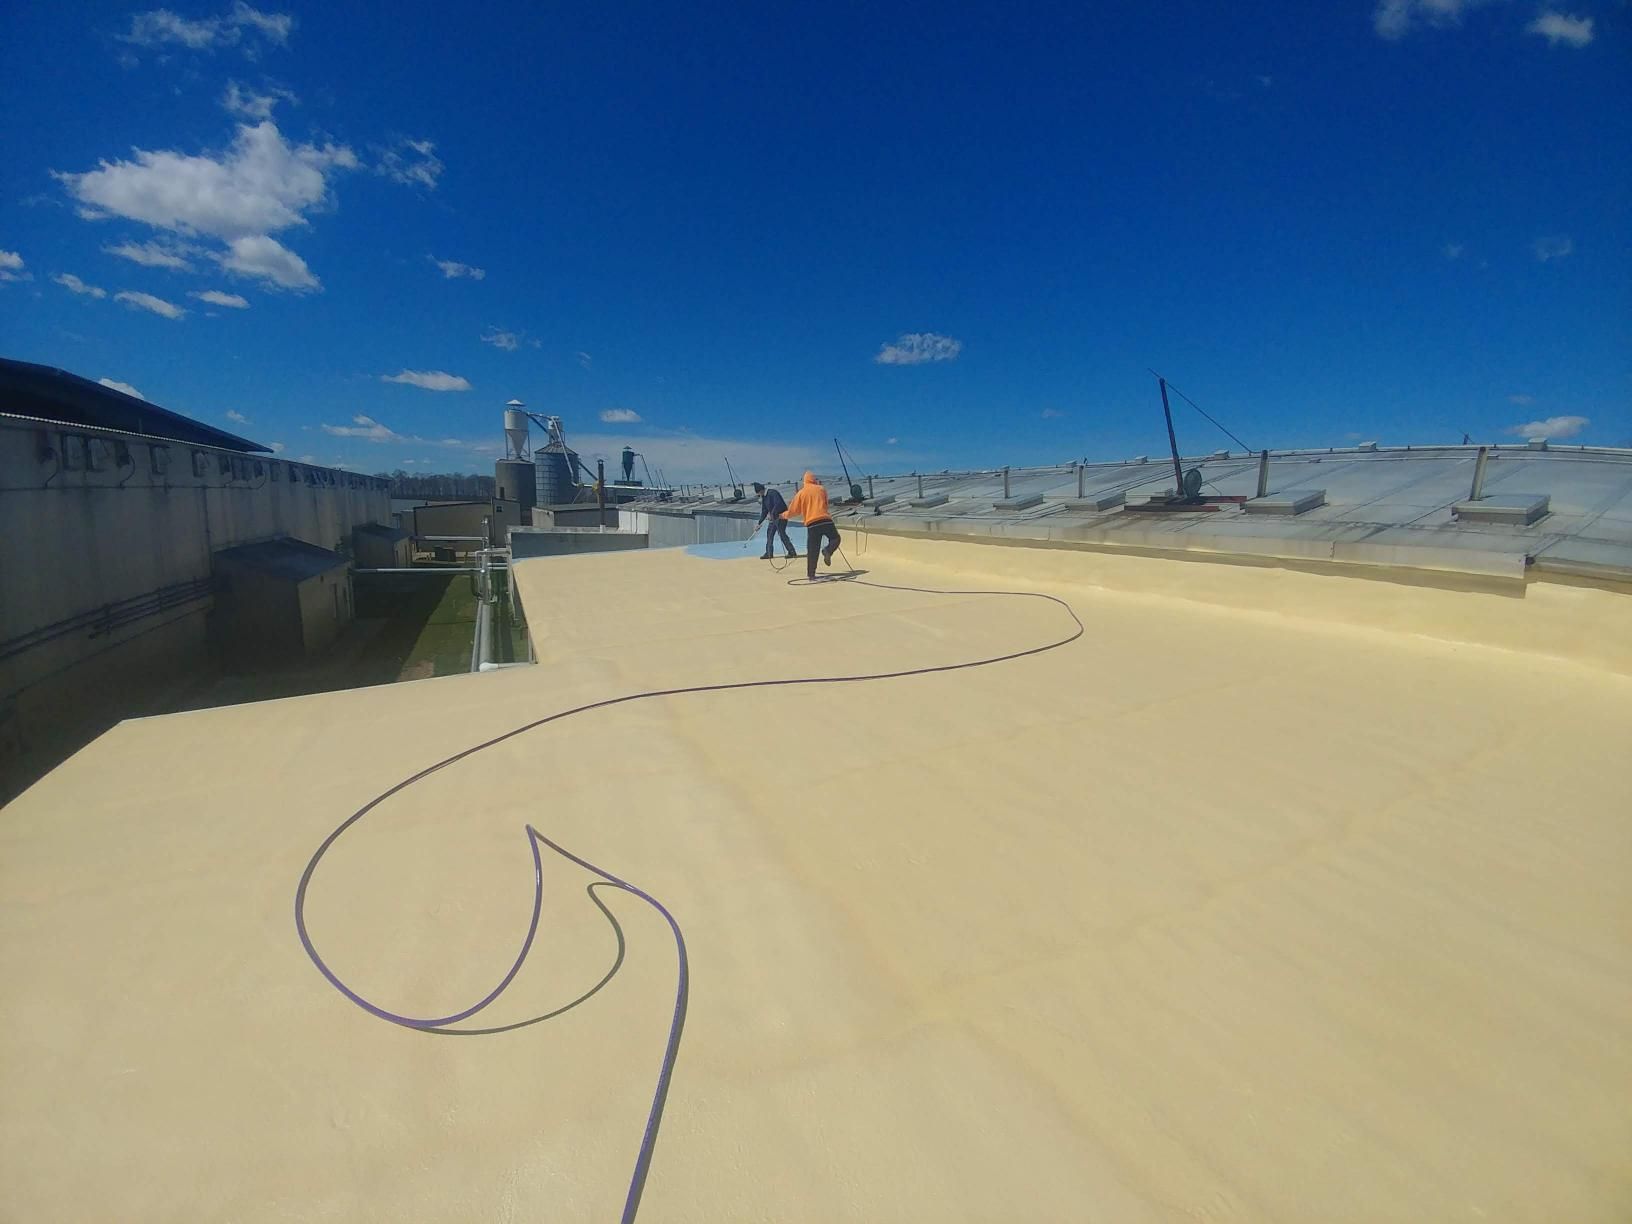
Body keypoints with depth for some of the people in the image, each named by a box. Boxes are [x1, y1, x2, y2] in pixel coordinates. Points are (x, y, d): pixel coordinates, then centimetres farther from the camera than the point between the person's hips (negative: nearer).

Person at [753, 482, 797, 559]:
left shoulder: (772, 493, -15)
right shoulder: (764, 497, 13)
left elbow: (778, 504, -27)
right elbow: (764, 511, 17)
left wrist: (771, 514, -26)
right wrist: (759, 523, 15)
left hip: (781, 515, -10)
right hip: (774, 517, 10)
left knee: (782, 533, -12)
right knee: (769, 533, 11)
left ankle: (792, 552, -9)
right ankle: (768, 553, 18)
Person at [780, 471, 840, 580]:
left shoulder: (800, 493, 9)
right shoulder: (821, 489, 12)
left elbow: (793, 511, 10)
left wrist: (783, 515, 28)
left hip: (812, 524, 0)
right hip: (826, 521, 0)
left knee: (812, 550, 4)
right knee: (835, 538, 17)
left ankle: (811, 573, 2)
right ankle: (828, 550, -13)